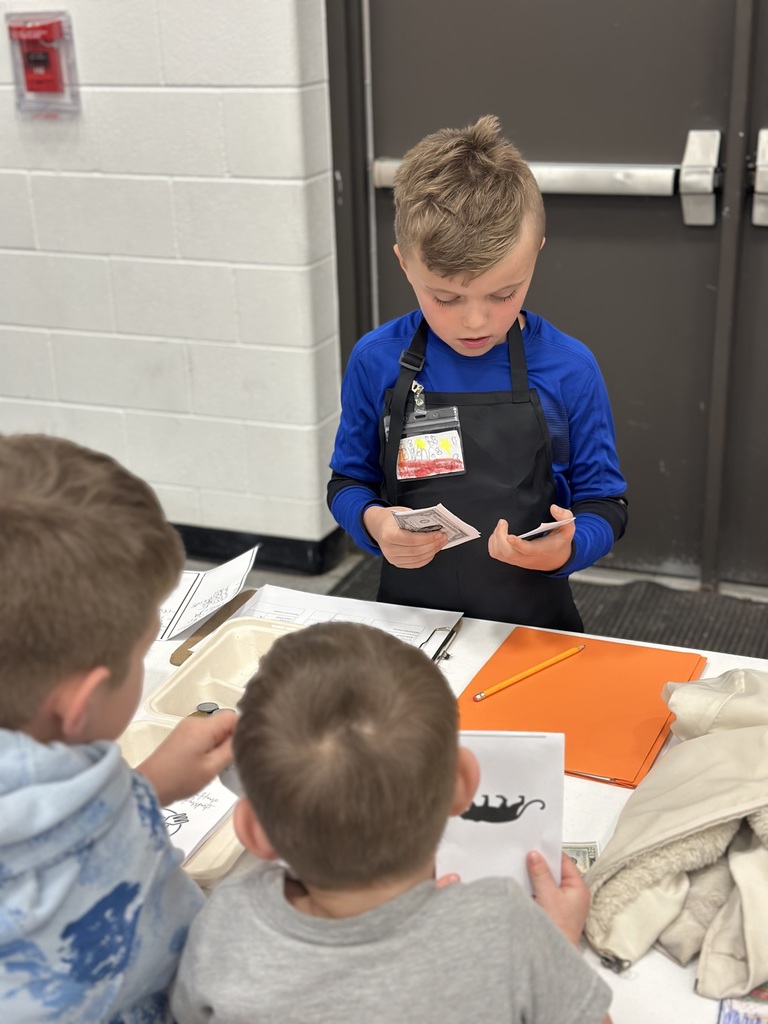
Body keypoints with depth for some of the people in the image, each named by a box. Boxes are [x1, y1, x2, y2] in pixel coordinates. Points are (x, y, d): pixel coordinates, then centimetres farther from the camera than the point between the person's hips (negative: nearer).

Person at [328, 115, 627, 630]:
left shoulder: (569, 370, -5)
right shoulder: (377, 361, -2)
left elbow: (604, 501, 3)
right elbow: (348, 482, 9)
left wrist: (566, 549, -18)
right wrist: (374, 523, -12)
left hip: (533, 623, 0)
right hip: (411, 620, 1)